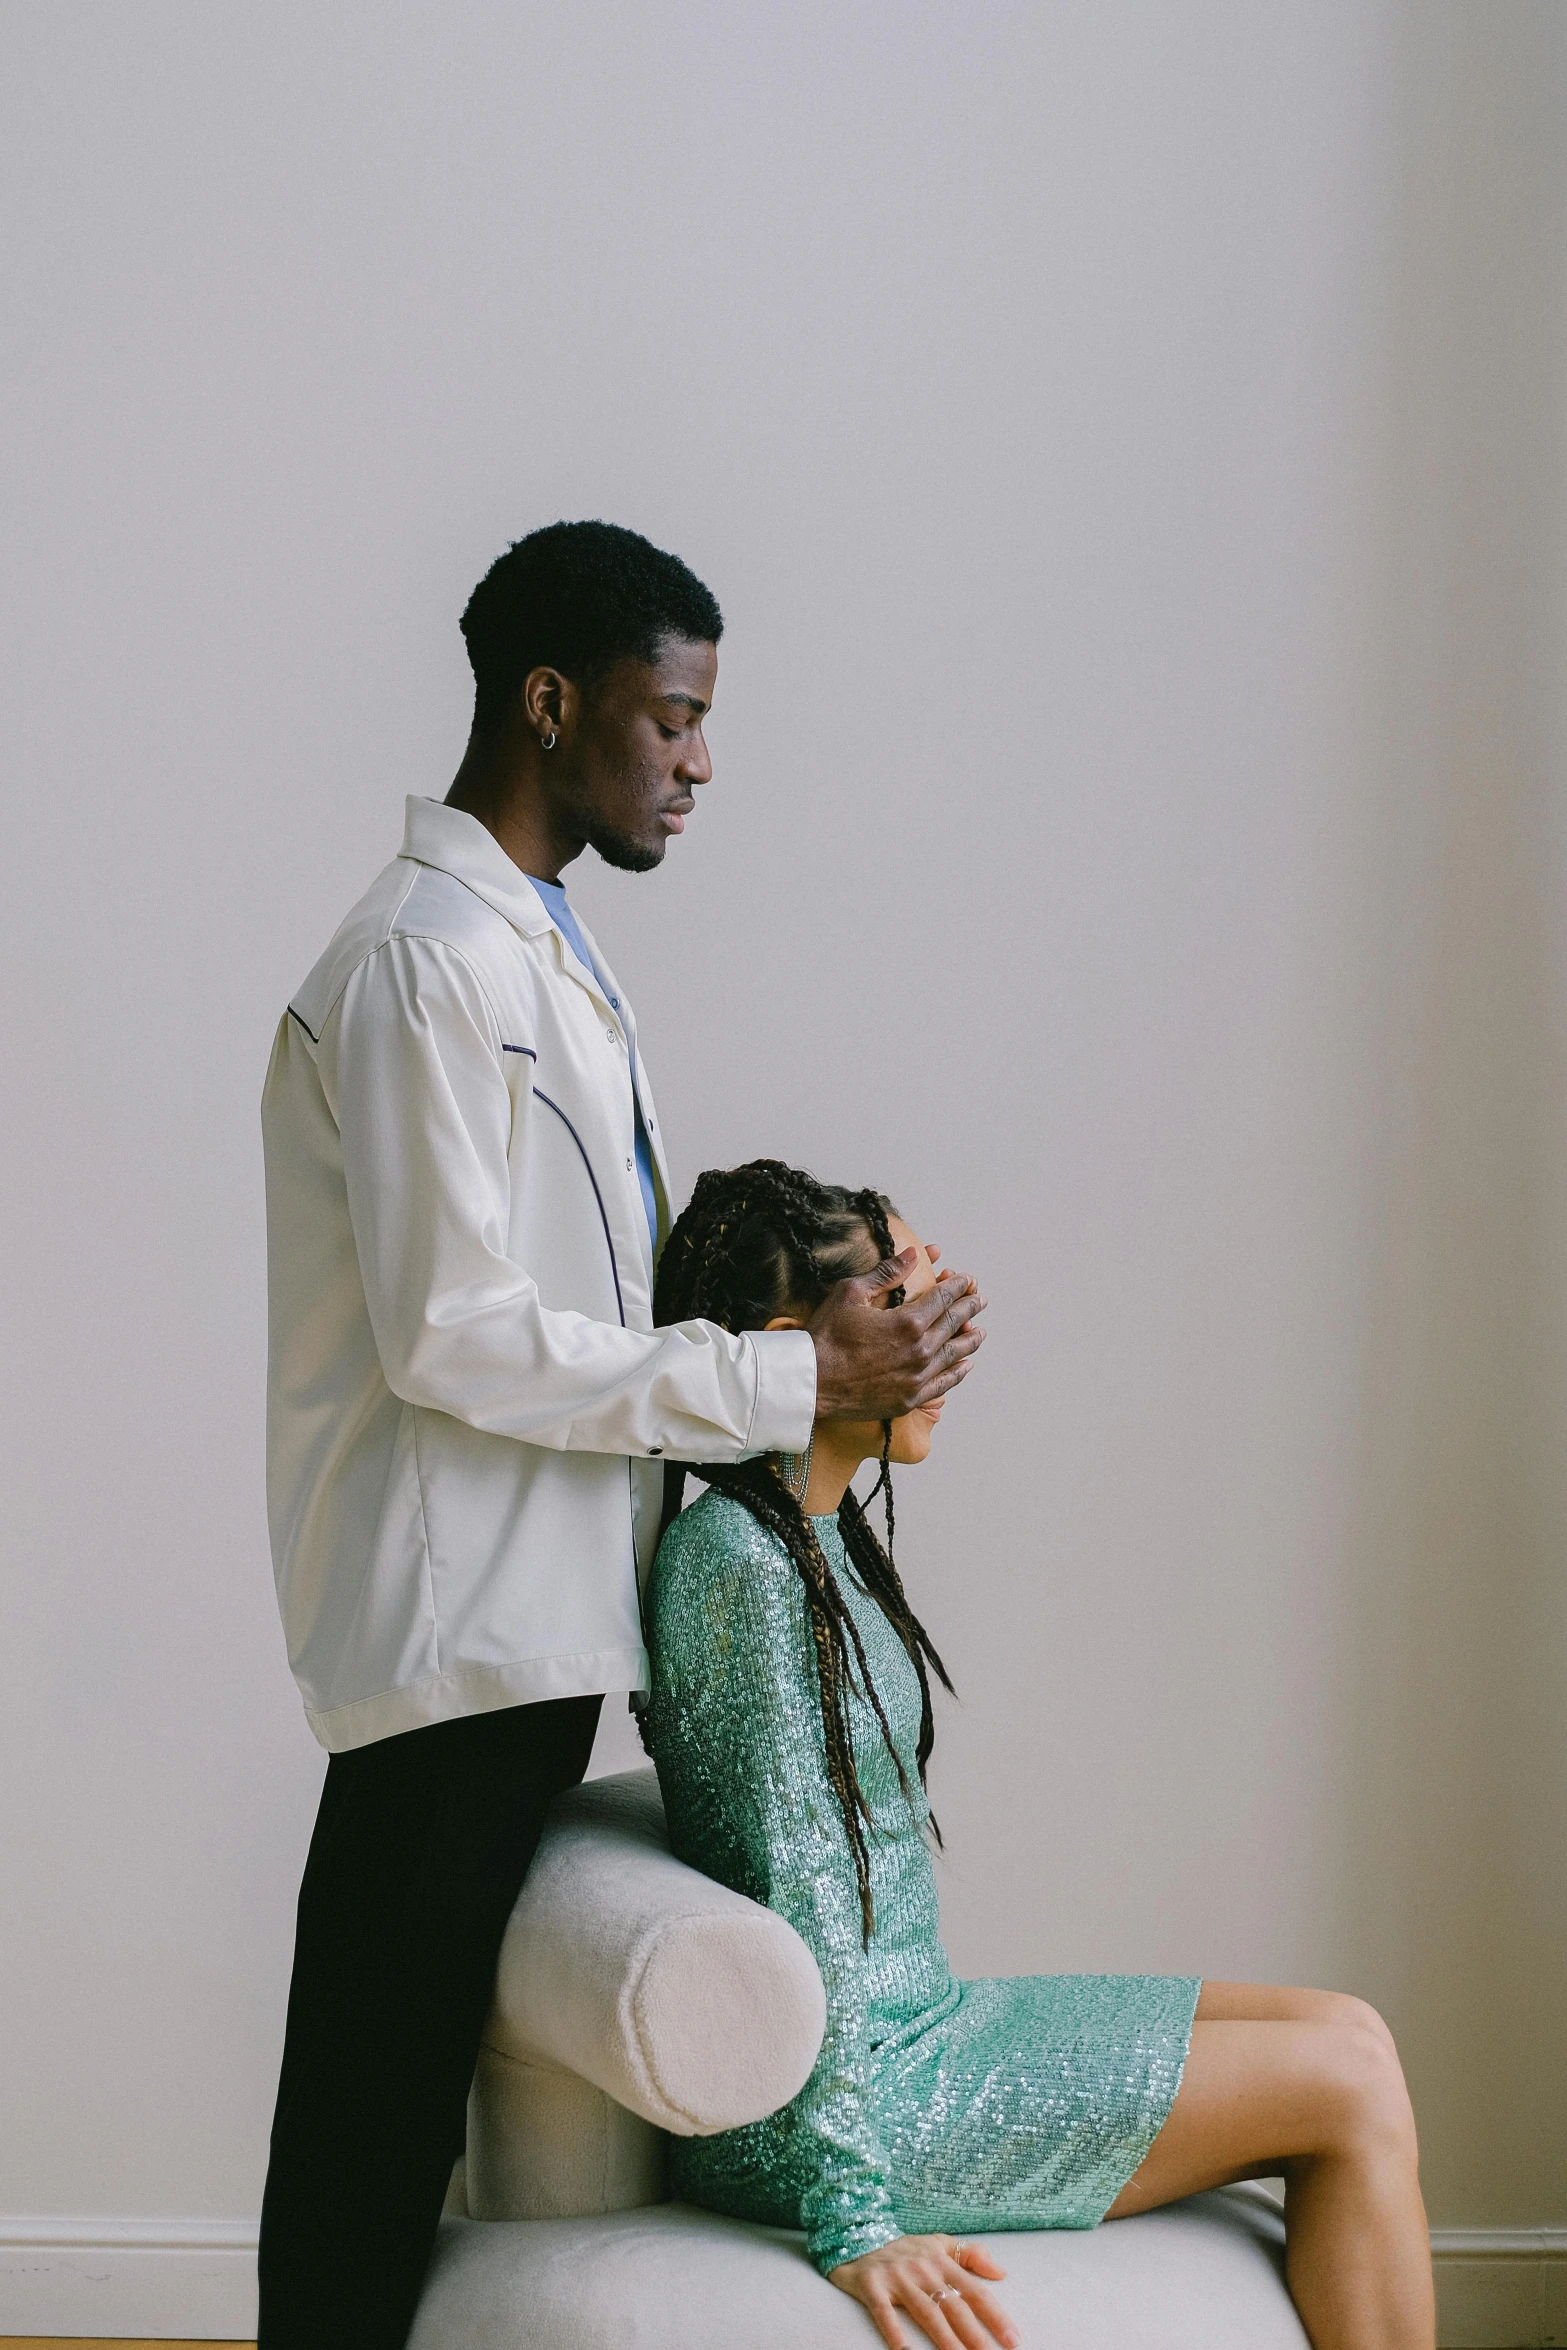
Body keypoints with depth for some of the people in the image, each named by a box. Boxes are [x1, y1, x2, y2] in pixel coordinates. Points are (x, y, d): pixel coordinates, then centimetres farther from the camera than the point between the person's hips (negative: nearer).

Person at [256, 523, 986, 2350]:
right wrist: (793, 1379, -18)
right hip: (453, 1618, -10)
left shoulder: (543, 952, 17)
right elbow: (454, 1338, -21)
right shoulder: (421, 963, -16)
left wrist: (841, 1320, 6)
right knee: (379, 2081, -1)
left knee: (423, 2079, 16)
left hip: (540, 1603, 10)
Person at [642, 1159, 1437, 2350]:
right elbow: (795, 1896, -23)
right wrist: (854, 2217, -23)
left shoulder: (823, 1538, 12)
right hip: (858, 2080, -10)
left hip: (916, 2017, 10)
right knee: (1351, 2088, -7)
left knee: (1349, 2035, 6)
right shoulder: (738, 1561, -19)